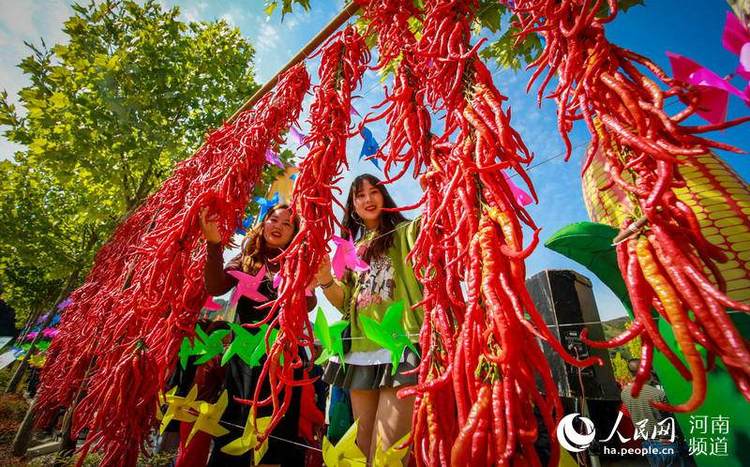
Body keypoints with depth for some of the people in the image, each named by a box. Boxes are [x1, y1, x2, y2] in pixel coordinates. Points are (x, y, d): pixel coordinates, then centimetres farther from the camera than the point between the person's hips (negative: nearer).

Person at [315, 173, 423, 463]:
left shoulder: (406, 232, 7)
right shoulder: (353, 249, 22)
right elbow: (346, 302, 15)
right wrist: (325, 280, -3)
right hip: (361, 352, 6)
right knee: (363, 451, 14)